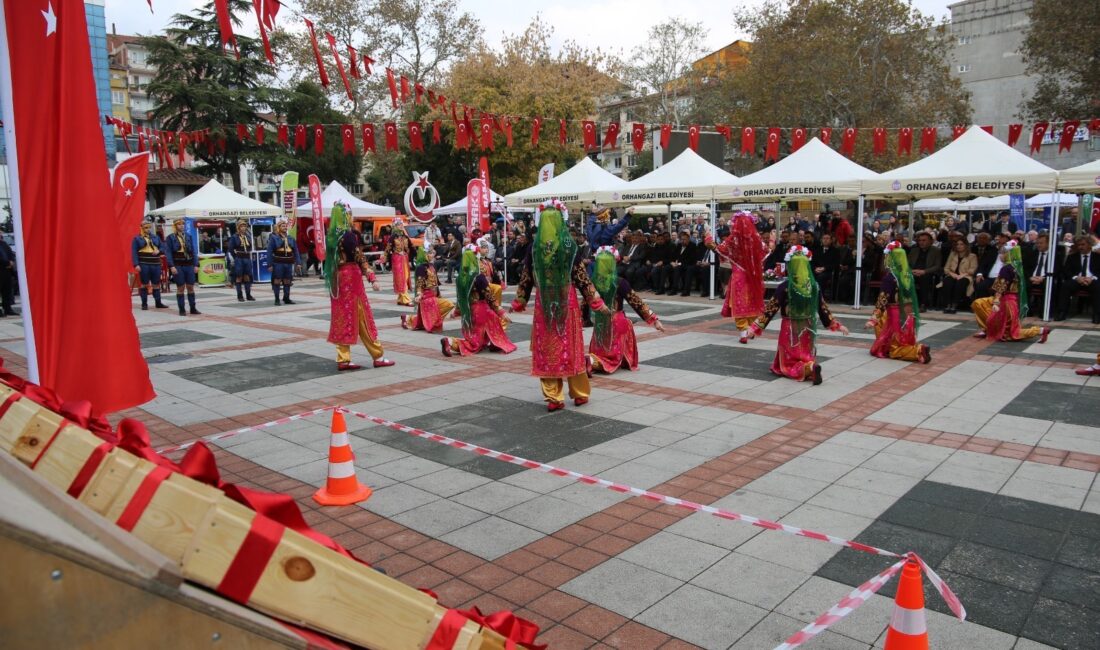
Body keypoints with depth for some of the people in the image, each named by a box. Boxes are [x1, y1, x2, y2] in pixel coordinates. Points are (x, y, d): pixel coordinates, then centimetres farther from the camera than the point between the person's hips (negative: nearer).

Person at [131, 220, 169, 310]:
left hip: (156, 264, 3)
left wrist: (159, 250, -6)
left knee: (156, 284, 8)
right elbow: (134, 252, -3)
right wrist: (136, 264, -13)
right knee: (144, 284, 2)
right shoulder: (137, 239, 3)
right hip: (143, 265, -3)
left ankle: (158, 303, 14)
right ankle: (144, 303, 8)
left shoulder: (156, 238, 15)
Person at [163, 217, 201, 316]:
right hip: (178, 266, -3)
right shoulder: (170, 238, -1)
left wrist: (195, 265, 6)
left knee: (191, 287, 4)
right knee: (180, 288, 1)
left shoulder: (188, 237, 11)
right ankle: (181, 310, 7)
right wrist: (172, 266, -14)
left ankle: (193, 308, 10)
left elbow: (193, 251, 12)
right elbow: (168, 253, -6)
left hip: (189, 265, 3)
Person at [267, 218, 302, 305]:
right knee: (277, 281, -1)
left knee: (287, 281, 9)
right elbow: (269, 252, -5)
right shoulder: (273, 238, -1)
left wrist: (298, 262, 4)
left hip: (289, 263, 5)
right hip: (278, 263, -4)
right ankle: (277, 299, 5)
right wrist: (270, 264, -11)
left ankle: (286, 298, 19)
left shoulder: (290, 238, 13)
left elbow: (296, 251, 12)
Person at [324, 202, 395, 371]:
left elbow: (330, 258, 14)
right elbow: (359, 258, -17)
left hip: (336, 280, 7)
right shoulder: (348, 234, -14)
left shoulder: (331, 235, 9)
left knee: (342, 317, 8)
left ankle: (343, 359, 7)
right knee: (362, 317, -1)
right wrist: (372, 278, -16)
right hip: (351, 277, -7)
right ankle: (378, 356, 7)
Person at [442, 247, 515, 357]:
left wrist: (456, 311, 25)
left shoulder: (462, 275, 3)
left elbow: (461, 296, 12)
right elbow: (489, 296, -13)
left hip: (467, 313, 7)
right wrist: (501, 312, -6)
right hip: (481, 310, -7)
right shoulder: (478, 276, -15)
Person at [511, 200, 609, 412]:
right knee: (571, 346, 8)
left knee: (546, 348, 6)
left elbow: (526, 277, 4)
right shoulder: (570, 245, -7)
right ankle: (580, 394, 18)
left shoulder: (535, 247, -3)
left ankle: (553, 397, 8)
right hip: (567, 301, 0)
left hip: (544, 302, 1)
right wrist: (597, 302, 2)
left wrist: (519, 302, 17)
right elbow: (581, 277, -6)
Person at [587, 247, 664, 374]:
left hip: (599, 325, 4)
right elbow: (636, 302, -11)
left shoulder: (592, 282, -4)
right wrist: (653, 319, -5)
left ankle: (592, 360, -9)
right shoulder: (620, 283, -14)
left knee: (599, 353, 23)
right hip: (617, 324, -4)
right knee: (613, 355, 5)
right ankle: (591, 362, -22)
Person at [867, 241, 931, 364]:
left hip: (895, 317, -7)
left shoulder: (889, 277, -17)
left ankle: (918, 351, -17)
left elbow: (883, 299, -20)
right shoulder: (908, 274, 4)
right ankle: (918, 348, 6)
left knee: (894, 350, 0)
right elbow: (911, 297, 11)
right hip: (908, 316, 7)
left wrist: (874, 319, -19)